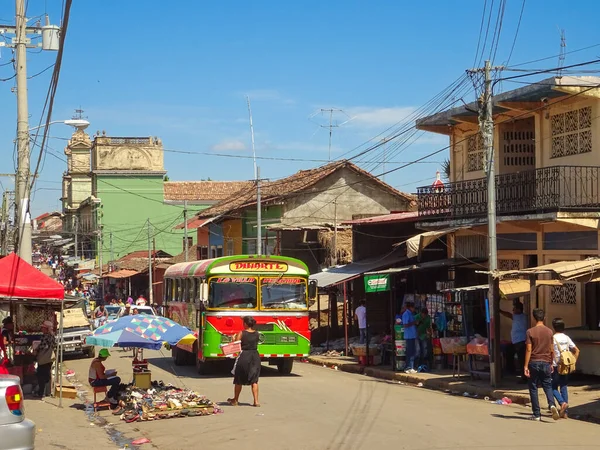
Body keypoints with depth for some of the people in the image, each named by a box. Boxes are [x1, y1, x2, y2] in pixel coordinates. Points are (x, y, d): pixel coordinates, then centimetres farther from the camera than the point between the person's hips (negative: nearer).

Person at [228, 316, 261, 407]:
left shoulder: (241, 333, -10)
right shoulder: (257, 334, 3)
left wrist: (234, 339, 6)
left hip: (244, 356, -3)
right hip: (255, 356, 3)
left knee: (238, 380, 13)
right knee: (254, 380, 6)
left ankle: (235, 400, 26)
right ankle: (256, 401, -4)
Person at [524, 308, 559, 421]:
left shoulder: (530, 332, -8)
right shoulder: (549, 331, 3)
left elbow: (528, 350, -10)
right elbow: (552, 350, 7)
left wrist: (526, 366, -8)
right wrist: (551, 364, 19)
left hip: (534, 362, -3)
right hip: (546, 363, 3)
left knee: (533, 388, 7)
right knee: (548, 386, 11)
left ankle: (537, 415, 6)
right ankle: (552, 405, -17)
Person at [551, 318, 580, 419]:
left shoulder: (553, 338, -10)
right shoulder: (567, 338, 6)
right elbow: (576, 351, 5)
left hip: (556, 366, -5)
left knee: (554, 388, 6)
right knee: (564, 388, 9)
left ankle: (562, 403, -18)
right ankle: (564, 412, 8)